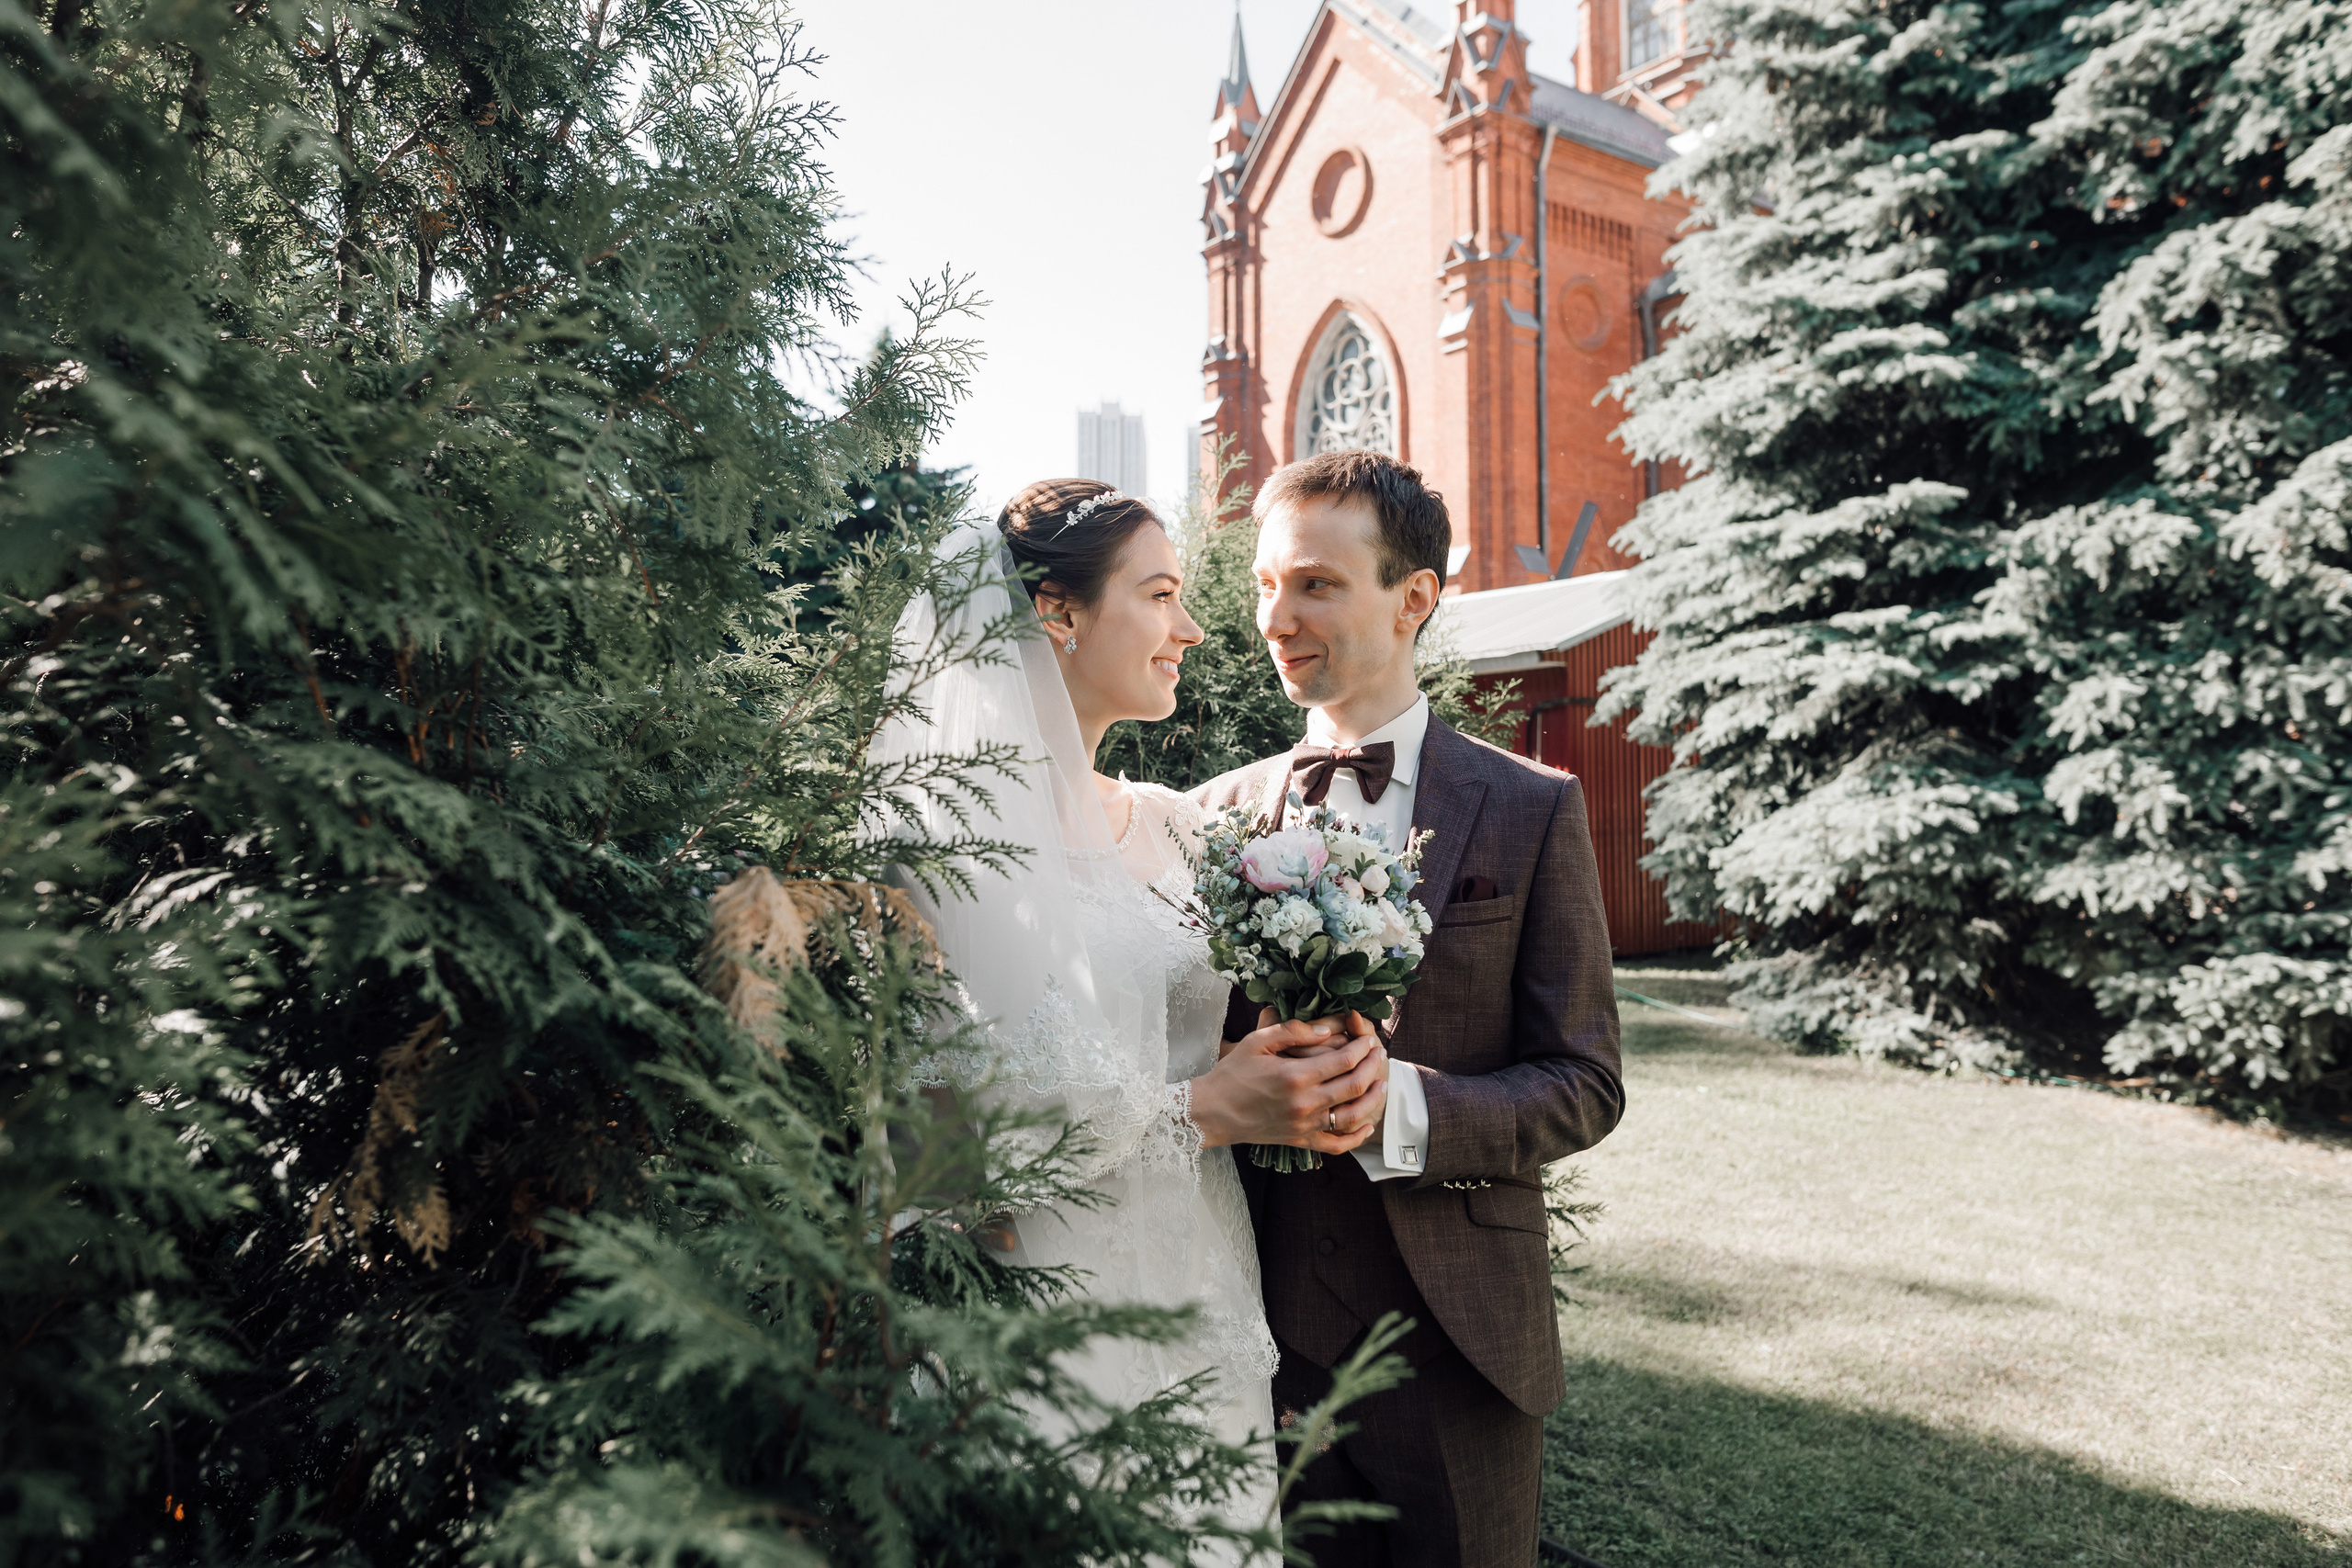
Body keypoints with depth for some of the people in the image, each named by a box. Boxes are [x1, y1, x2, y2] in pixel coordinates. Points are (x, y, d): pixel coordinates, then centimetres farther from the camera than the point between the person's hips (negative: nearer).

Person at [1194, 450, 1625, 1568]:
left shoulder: (1531, 811, -4)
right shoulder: (1220, 814, 3)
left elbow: (1585, 1084, -7)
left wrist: (1402, 1104, -23)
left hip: (1463, 1339, -1)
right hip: (1273, 1335, 2)